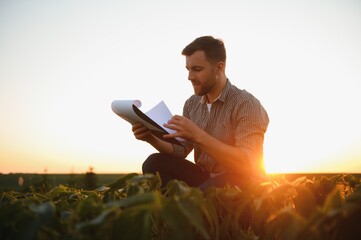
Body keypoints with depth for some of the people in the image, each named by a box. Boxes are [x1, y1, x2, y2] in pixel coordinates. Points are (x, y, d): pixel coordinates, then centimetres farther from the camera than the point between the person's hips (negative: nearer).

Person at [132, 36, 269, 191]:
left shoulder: (247, 104, -15)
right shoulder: (191, 104, 6)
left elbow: (248, 164, -24)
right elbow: (180, 151, 9)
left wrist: (198, 136, -30)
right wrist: (152, 139, -11)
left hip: (242, 185, -6)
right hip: (204, 178, 6)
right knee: (154, 163, -13)